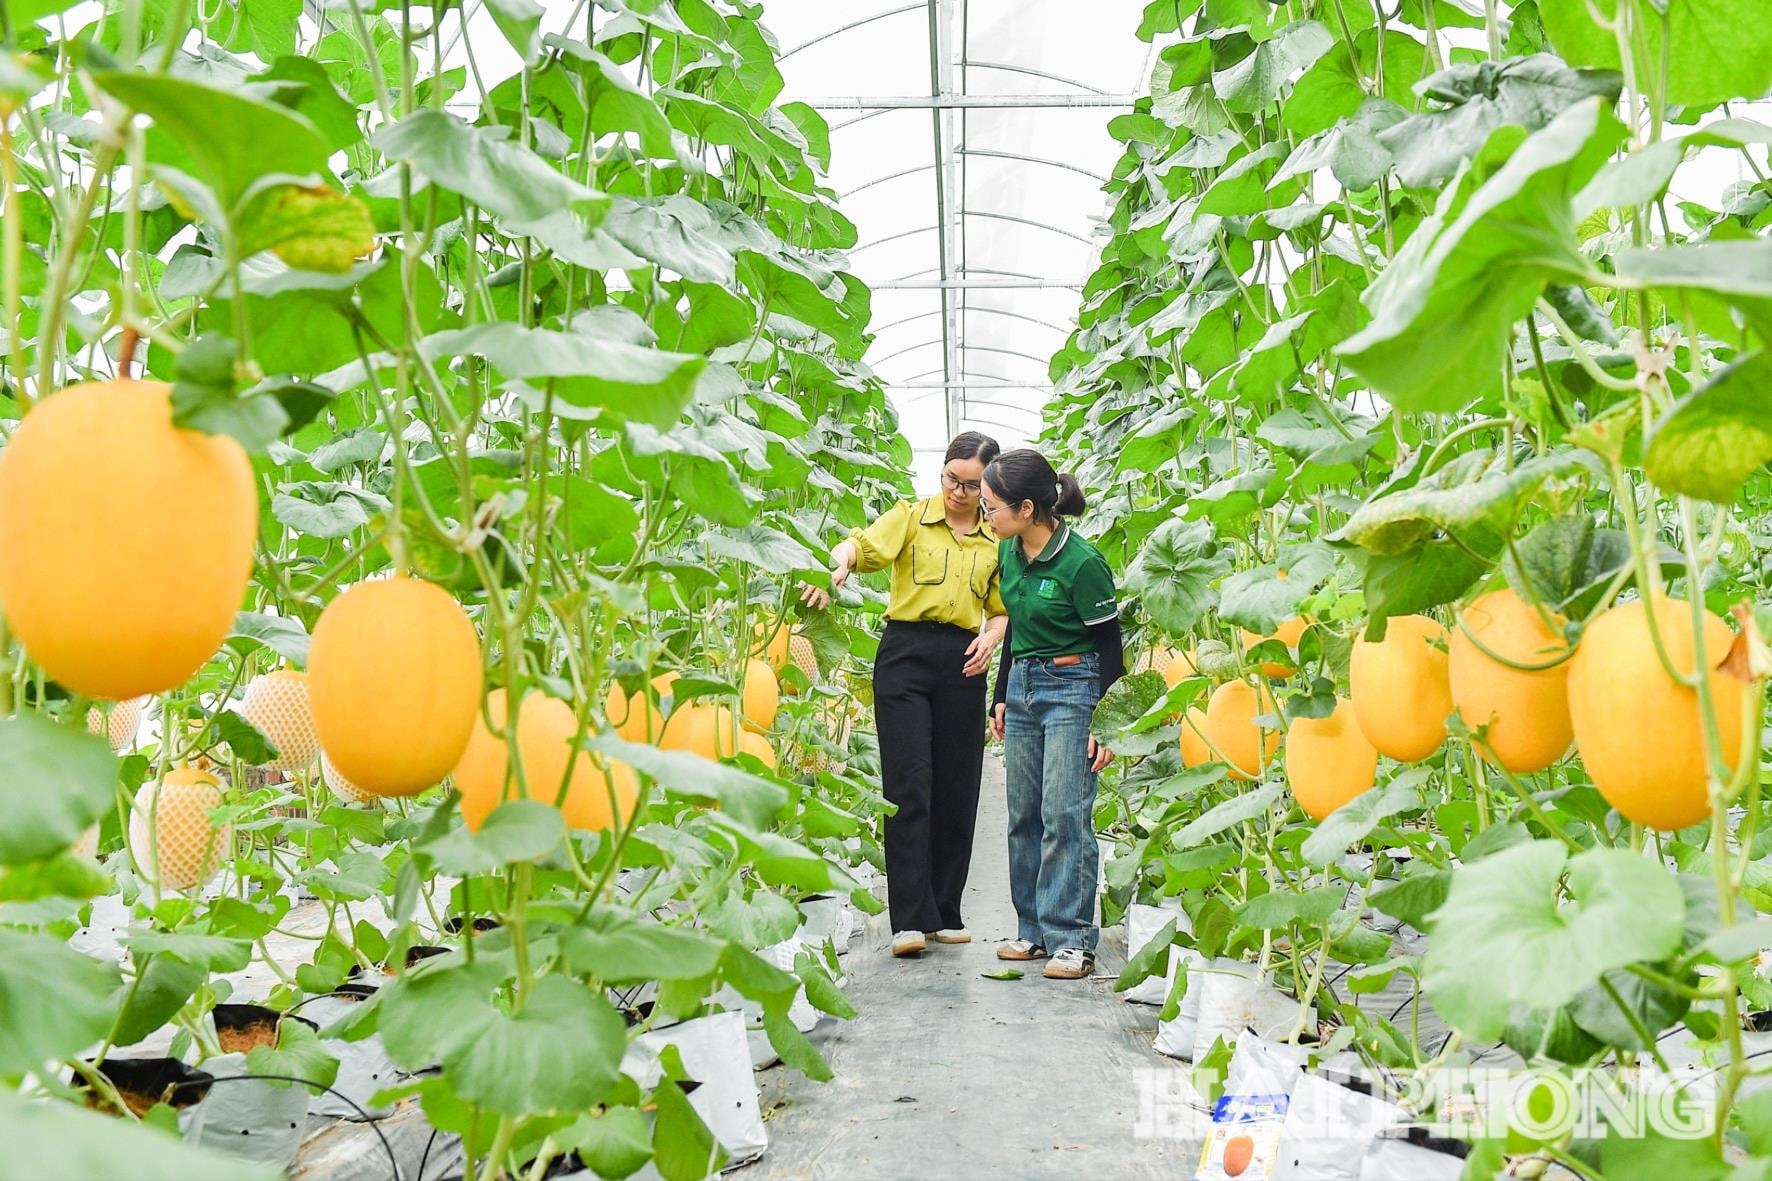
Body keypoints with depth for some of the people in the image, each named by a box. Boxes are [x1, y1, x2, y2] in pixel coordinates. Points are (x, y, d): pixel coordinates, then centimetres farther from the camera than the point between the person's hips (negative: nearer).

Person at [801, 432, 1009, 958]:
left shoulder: (997, 540, 14)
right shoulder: (911, 516, 5)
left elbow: (1003, 610, 18)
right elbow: (863, 544, -13)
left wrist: (991, 639, -4)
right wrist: (837, 566, -35)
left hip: (963, 664, 3)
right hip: (906, 654, -3)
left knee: (957, 789, 5)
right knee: (909, 784, -8)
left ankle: (945, 913, 17)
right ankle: (911, 918, -6)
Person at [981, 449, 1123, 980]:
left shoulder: (1082, 563, -17)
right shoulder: (1009, 553, 4)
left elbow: (1110, 647, -11)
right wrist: (1001, 697, 19)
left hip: (1073, 690, -8)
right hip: (1022, 687, 8)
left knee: (1065, 816, -9)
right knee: (1024, 814, 9)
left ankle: (1073, 940, -1)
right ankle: (1035, 930, 18)